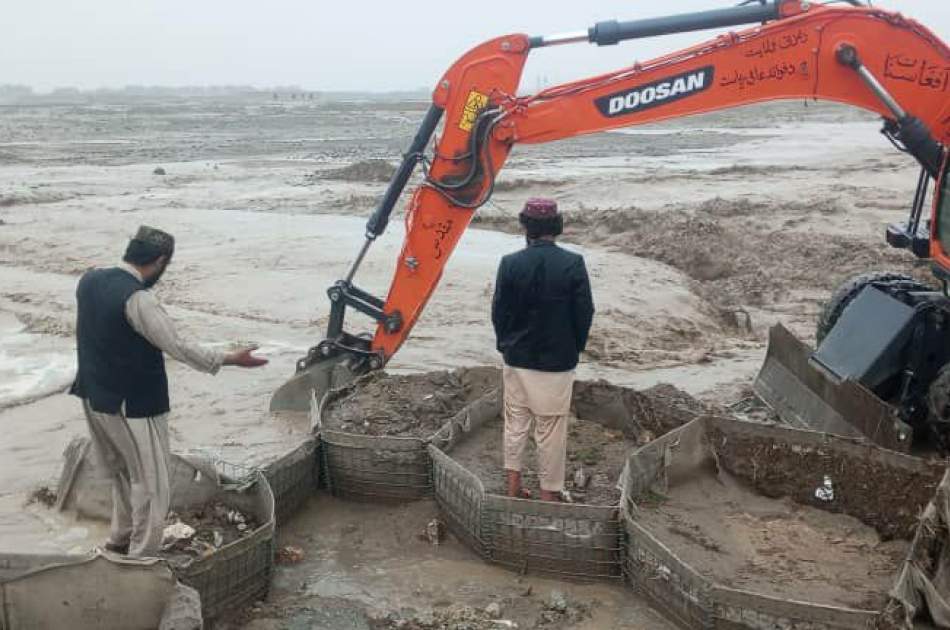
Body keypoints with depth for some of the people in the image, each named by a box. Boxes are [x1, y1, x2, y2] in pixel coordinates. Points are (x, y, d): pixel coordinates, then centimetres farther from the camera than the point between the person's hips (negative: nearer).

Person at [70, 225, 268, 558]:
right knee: (151, 484, 6)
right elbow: (179, 348, -23)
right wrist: (230, 359, -14)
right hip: (132, 405, -9)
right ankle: (142, 560, 14)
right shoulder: (137, 299, -25)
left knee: (123, 473, 26)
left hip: (94, 396, 9)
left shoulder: (89, 280, 0)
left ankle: (120, 539, 40)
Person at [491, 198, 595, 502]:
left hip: (517, 358, 2)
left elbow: (498, 311, -2)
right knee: (551, 428, 7)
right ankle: (549, 492, 15)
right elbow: (584, 313, -7)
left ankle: (513, 485, 23)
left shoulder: (510, 263, -9)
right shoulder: (573, 264, -12)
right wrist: (574, 349, 8)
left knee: (515, 421, 16)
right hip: (558, 360, -2)